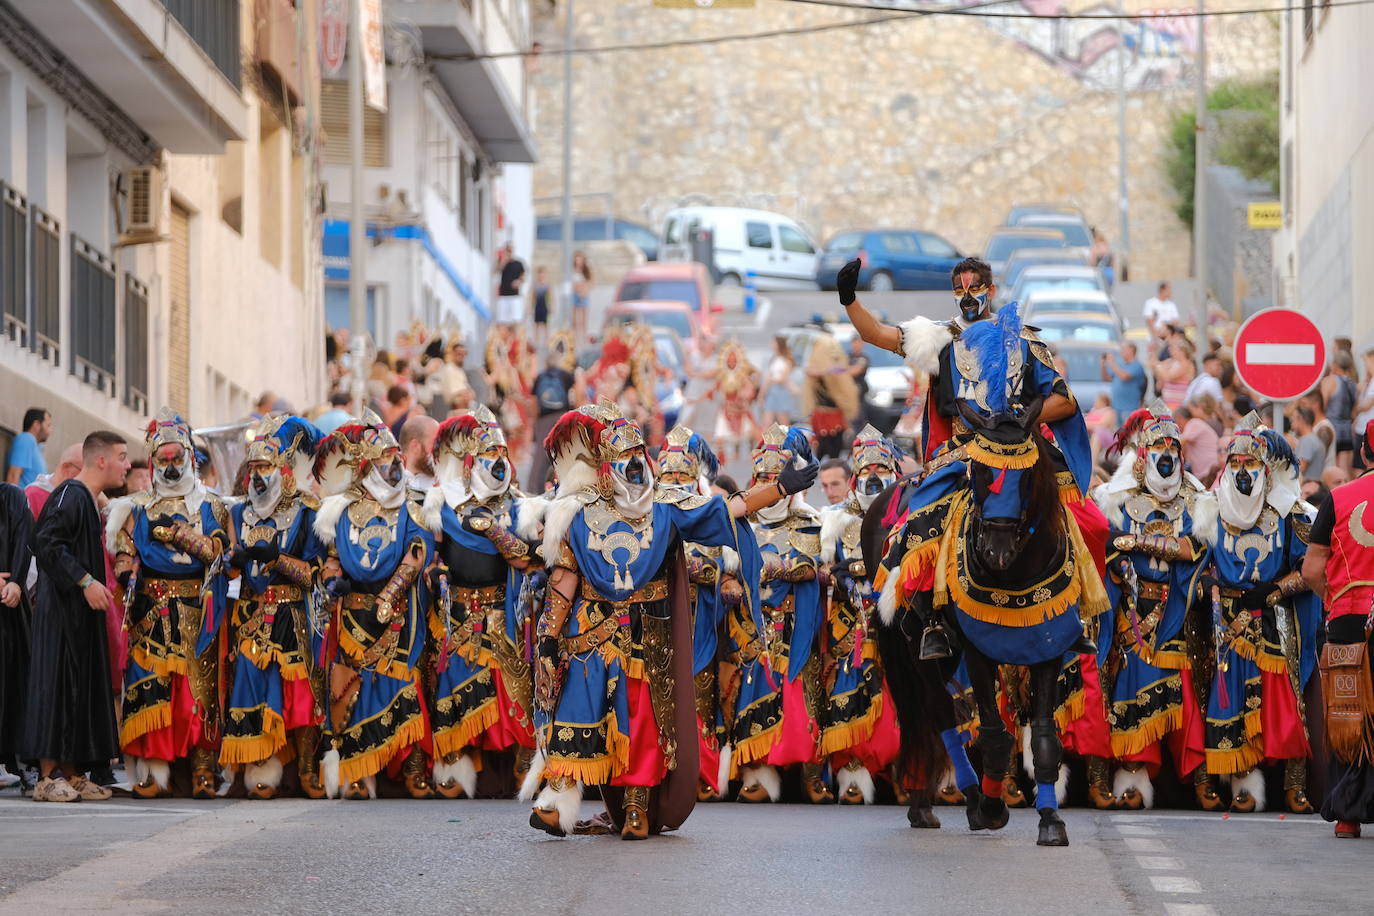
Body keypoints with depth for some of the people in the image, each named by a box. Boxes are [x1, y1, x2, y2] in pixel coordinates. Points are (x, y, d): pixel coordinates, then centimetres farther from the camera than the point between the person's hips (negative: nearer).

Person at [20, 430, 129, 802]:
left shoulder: (89, 500, 17)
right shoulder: (69, 495, -12)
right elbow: (48, 543, -22)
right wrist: (85, 581, -24)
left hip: (82, 612, 10)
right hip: (61, 608, -10)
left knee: (81, 689, 8)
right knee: (58, 684, -10)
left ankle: (71, 772, 11)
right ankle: (48, 777, -10)